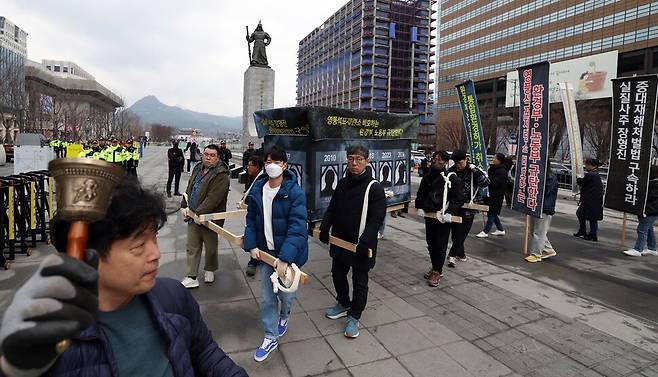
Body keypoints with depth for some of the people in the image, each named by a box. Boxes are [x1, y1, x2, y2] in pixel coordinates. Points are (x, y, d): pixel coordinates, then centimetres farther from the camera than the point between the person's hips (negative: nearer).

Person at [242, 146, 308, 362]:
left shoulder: (295, 193, -19)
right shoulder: (257, 190, -3)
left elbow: (297, 228, -24)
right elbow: (251, 220, 6)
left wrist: (285, 258, -31)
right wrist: (251, 245, -6)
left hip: (287, 254, -3)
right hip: (265, 252, 4)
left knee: (286, 293, 14)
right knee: (266, 297, 11)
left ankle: (283, 317, 49)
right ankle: (270, 338, 30)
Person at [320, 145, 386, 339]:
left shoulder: (374, 187, -15)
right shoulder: (342, 183, 5)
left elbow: (377, 217, -19)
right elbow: (332, 208, 12)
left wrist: (365, 241, -27)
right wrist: (324, 228, 0)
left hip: (360, 245, -6)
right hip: (339, 241, 7)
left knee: (359, 282, 9)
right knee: (338, 274, 22)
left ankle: (354, 317, 27)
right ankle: (343, 304, 45)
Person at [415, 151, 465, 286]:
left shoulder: (452, 178, -8)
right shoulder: (428, 177, 9)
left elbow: (459, 199, -10)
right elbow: (420, 195, 17)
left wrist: (449, 212, -20)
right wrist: (420, 207, 2)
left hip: (443, 217, -6)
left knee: (440, 245, 0)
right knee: (430, 243, 14)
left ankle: (437, 272, 12)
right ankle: (435, 268, 31)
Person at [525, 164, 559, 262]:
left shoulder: (551, 177, -12)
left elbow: (545, 191, -21)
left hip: (545, 209, -9)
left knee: (538, 232, -3)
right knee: (533, 230, 14)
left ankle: (535, 254, 4)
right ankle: (548, 250, 27)